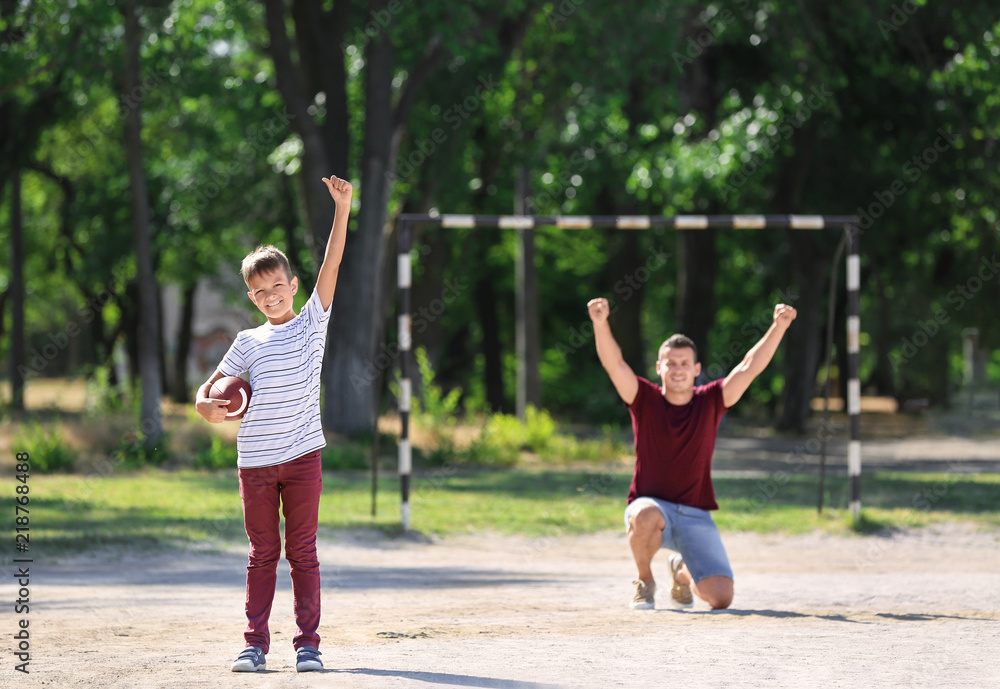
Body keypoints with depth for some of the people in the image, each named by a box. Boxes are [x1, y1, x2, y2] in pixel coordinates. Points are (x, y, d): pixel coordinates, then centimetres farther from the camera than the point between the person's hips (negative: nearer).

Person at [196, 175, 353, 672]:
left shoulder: (311, 324, 5)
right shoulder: (248, 342, 10)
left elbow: (332, 264, -5)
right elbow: (211, 388, 12)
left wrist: (342, 207, -14)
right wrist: (207, 404, -12)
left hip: (302, 456, -2)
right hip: (255, 460, 2)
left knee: (303, 552, 2)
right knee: (262, 555, 6)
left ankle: (308, 643, 5)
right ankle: (255, 644, 8)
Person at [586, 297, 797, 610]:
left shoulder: (710, 402, 3)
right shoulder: (644, 400, -1)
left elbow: (749, 367, -5)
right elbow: (614, 364, -15)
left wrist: (778, 326, -18)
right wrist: (601, 324, -32)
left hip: (696, 517, 2)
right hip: (650, 503, -2)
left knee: (721, 597, -12)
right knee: (646, 516, -41)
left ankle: (682, 572, 26)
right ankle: (645, 582, -9)